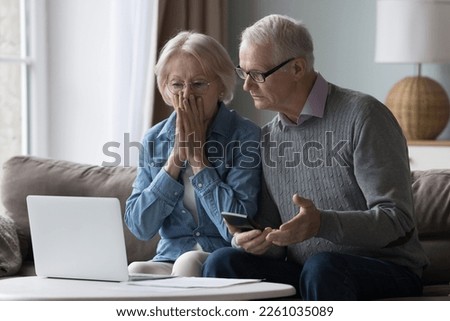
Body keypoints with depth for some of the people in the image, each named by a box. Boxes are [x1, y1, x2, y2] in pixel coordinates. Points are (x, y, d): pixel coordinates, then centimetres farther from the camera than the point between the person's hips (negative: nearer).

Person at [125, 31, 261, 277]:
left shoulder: (246, 136, -6)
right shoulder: (155, 140, 8)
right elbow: (138, 227, -1)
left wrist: (198, 157, -11)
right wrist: (176, 158, -8)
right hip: (169, 261, 3)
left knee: (189, 262, -33)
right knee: (135, 270, -29)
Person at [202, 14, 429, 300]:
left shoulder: (362, 115, -9)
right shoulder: (268, 138, 13)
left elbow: (397, 221, -15)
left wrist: (322, 223, -31)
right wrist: (249, 240, -8)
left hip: (386, 271, -5)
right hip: (301, 274, 5)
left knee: (322, 268, -37)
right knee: (223, 261, -19)